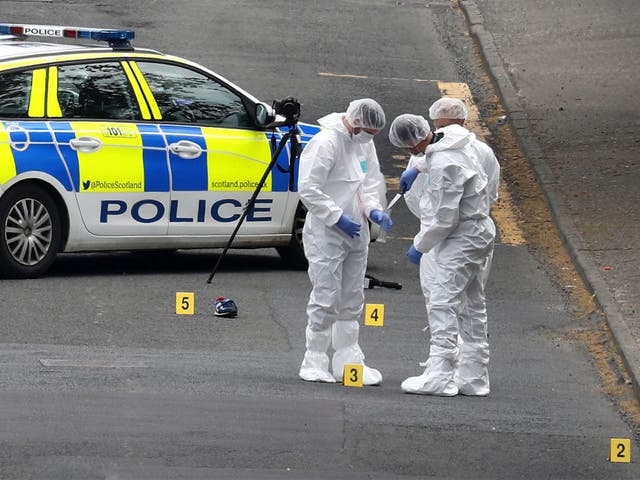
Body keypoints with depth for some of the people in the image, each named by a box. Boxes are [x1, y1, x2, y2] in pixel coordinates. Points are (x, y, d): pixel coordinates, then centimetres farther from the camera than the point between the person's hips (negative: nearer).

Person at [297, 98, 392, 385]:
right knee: (326, 299, -7)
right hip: (326, 233, -9)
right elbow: (308, 189, -19)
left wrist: (374, 210, -2)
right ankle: (314, 363, 2)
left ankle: (348, 361, 20)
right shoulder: (326, 142, -18)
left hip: (355, 233, 9)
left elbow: (371, 180, 17)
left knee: (352, 300, 12)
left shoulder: (364, 143, 9)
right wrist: (338, 218, -20)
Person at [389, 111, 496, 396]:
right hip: (475, 233, 11)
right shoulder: (453, 140, 5)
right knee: (471, 308, 13)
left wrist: (420, 246, -13)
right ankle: (473, 377, 18)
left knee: (442, 304, -13)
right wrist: (417, 168, 31)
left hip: (460, 240, -11)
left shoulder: (444, 166, -26)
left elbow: (444, 218, -23)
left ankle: (439, 377, -19)